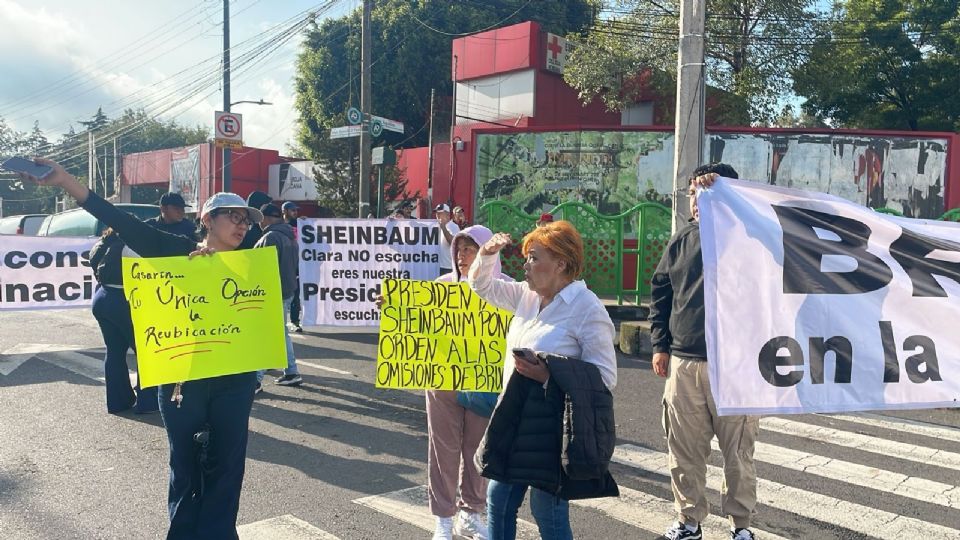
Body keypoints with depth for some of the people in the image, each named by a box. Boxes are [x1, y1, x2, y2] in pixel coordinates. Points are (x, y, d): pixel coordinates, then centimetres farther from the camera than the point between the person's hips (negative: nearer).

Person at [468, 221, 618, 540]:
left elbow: (606, 376, -17)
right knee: (498, 500, 16)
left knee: (547, 510, 6)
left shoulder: (588, 309, -16)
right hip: (516, 416, 8)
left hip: (555, 425, -7)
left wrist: (548, 374, -26)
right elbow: (483, 287, 19)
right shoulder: (528, 295, 6)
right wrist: (488, 255, -1)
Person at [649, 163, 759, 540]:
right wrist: (660, 343, 8)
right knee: (684, 451, 11)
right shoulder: (682, 240, 8)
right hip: (683, 363, 3)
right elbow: (659, 290, 14)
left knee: (738, 451, 8)